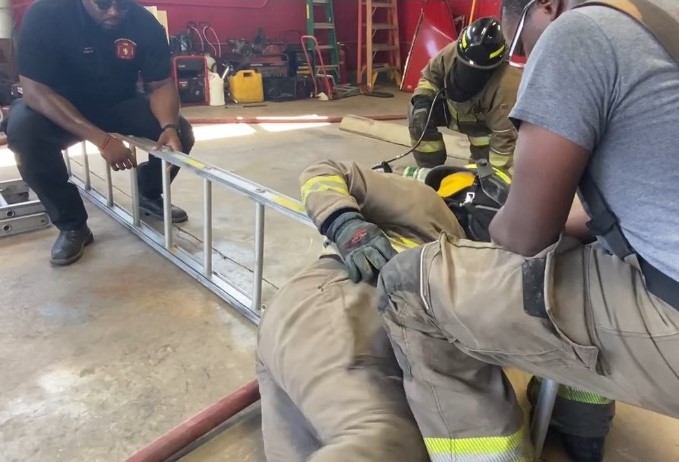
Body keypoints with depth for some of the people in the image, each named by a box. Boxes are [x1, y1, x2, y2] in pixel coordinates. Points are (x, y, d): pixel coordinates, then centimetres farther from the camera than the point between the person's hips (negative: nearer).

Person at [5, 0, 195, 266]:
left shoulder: (145, 23, -16)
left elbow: (161, 84, -13)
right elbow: (34, 89, -30)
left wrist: (169, 127, -36)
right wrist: (102, 140, -42)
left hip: (118, 105, 3)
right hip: (55, 107, -2)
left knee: (179, 133, -18)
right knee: (23, 128, -33)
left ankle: (149, 196, 12)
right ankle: (71, 224, -13)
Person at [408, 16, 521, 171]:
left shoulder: (506, 85, -41)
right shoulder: (452, 52, -27)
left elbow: (504, 135, -36)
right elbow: (429, 76, -7)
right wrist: (422, 99, -28)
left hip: (484, 122, -5)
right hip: (454, 108, 5)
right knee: (418, 112, -13)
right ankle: (430, 170, -1)